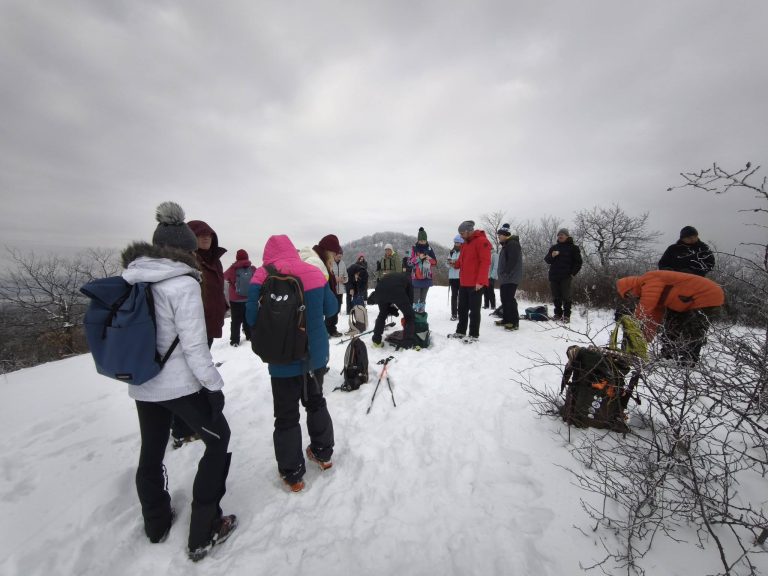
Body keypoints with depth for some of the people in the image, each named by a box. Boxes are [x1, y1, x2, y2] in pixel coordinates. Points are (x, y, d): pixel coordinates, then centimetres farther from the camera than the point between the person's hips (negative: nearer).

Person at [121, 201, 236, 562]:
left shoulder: (132, 279, 2)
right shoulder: (182, 283, -20)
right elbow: (193, 345, -22)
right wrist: (214, 385, -12)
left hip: (141, 383, 7)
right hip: (179, 384, -7)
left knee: (151, 451, 23)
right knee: (218, 440, 12)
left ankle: (156, 524, 46)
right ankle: (204, 533, 20)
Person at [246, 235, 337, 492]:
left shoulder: (263, 278, -12)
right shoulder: (314, 273, -2)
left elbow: (252, 319, -10)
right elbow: (332, 309, 4)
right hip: (316, 354, 4)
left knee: (286, 415, 13)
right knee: (316, 402, 25)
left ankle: (292, 474, 26)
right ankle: (323, 453, 39)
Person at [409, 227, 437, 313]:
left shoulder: (429, 249, 5)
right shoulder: (414, 249, -1)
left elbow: (435, 262, 6)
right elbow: (411, 261, -3)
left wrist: (430, 259, -14)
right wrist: (419, 258, -18)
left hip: (427, 277, 3)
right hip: (416, 277, -3)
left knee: (423, 296, 10)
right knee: (416, 295, -6)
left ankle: (422, 310, 18)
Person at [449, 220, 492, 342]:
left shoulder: (481, 241, -11)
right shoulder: (466, 243, 17)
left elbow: (485, 262, -18)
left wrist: (480, 281, -24)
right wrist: (455, 264, 2)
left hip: (476, 284, -8)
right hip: (464, 283, 9)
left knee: (474, 310, 0)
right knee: (462, 308, 13)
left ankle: (474, 334, 11)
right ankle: (460, 331, 24)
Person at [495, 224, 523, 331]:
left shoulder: (513, 244, -11)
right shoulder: (506, 245, 21)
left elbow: (512, 261, -21)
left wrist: (505, 273, -18)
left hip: (511, 278, -10)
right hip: (505, 278, 10)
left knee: (509, 299, -11)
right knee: (504, 299, 13)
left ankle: (514, 322, -6)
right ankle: (506, 319, 21)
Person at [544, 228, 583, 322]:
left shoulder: (573, 247, 4)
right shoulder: (554, 247, 14)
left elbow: (578, 262, 4)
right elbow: (547, 260, 11)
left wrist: (572, 273, -5)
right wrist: (552, 256, -10)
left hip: (566, 277, -4)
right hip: (554, 276, 4)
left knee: (566, 296, -4)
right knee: (556, 297, 6)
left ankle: (566, 315, 2)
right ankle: (558, 313, 15)